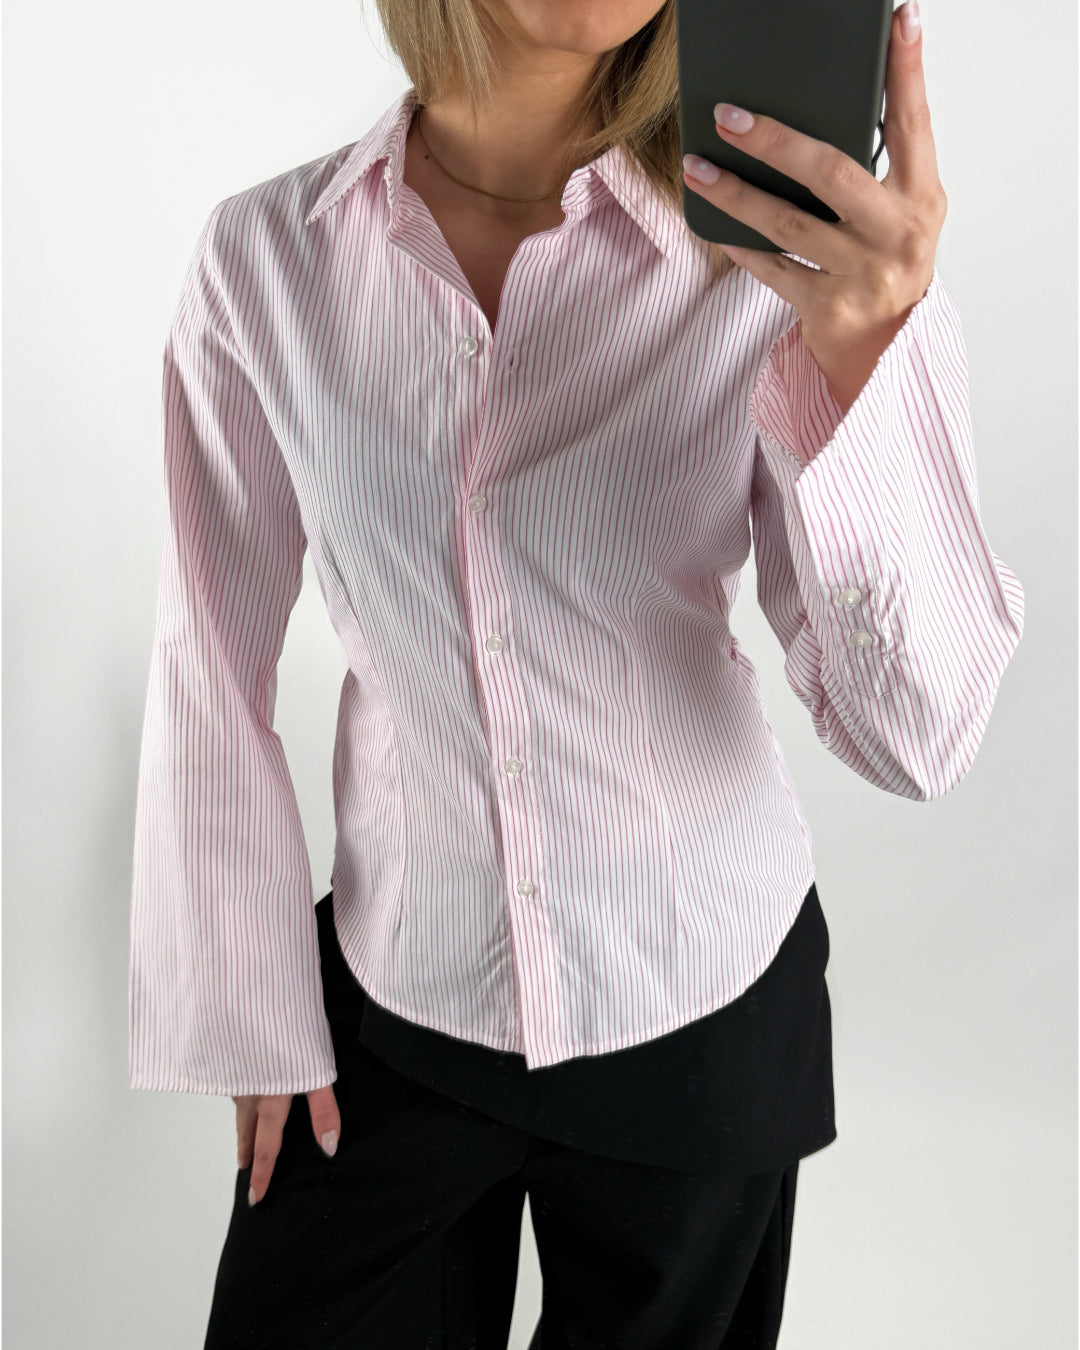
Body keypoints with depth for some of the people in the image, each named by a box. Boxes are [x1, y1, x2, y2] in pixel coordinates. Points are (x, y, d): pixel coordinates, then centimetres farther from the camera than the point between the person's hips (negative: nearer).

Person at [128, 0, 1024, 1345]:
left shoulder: (777, 246, -17)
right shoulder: (265, 262, -12)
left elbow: (911, 739, -21)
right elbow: (210, 681, -3)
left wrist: (868, 356, -36)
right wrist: (249, 1018, 4)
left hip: (703, 1004, 0)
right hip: (398, 989, 1)